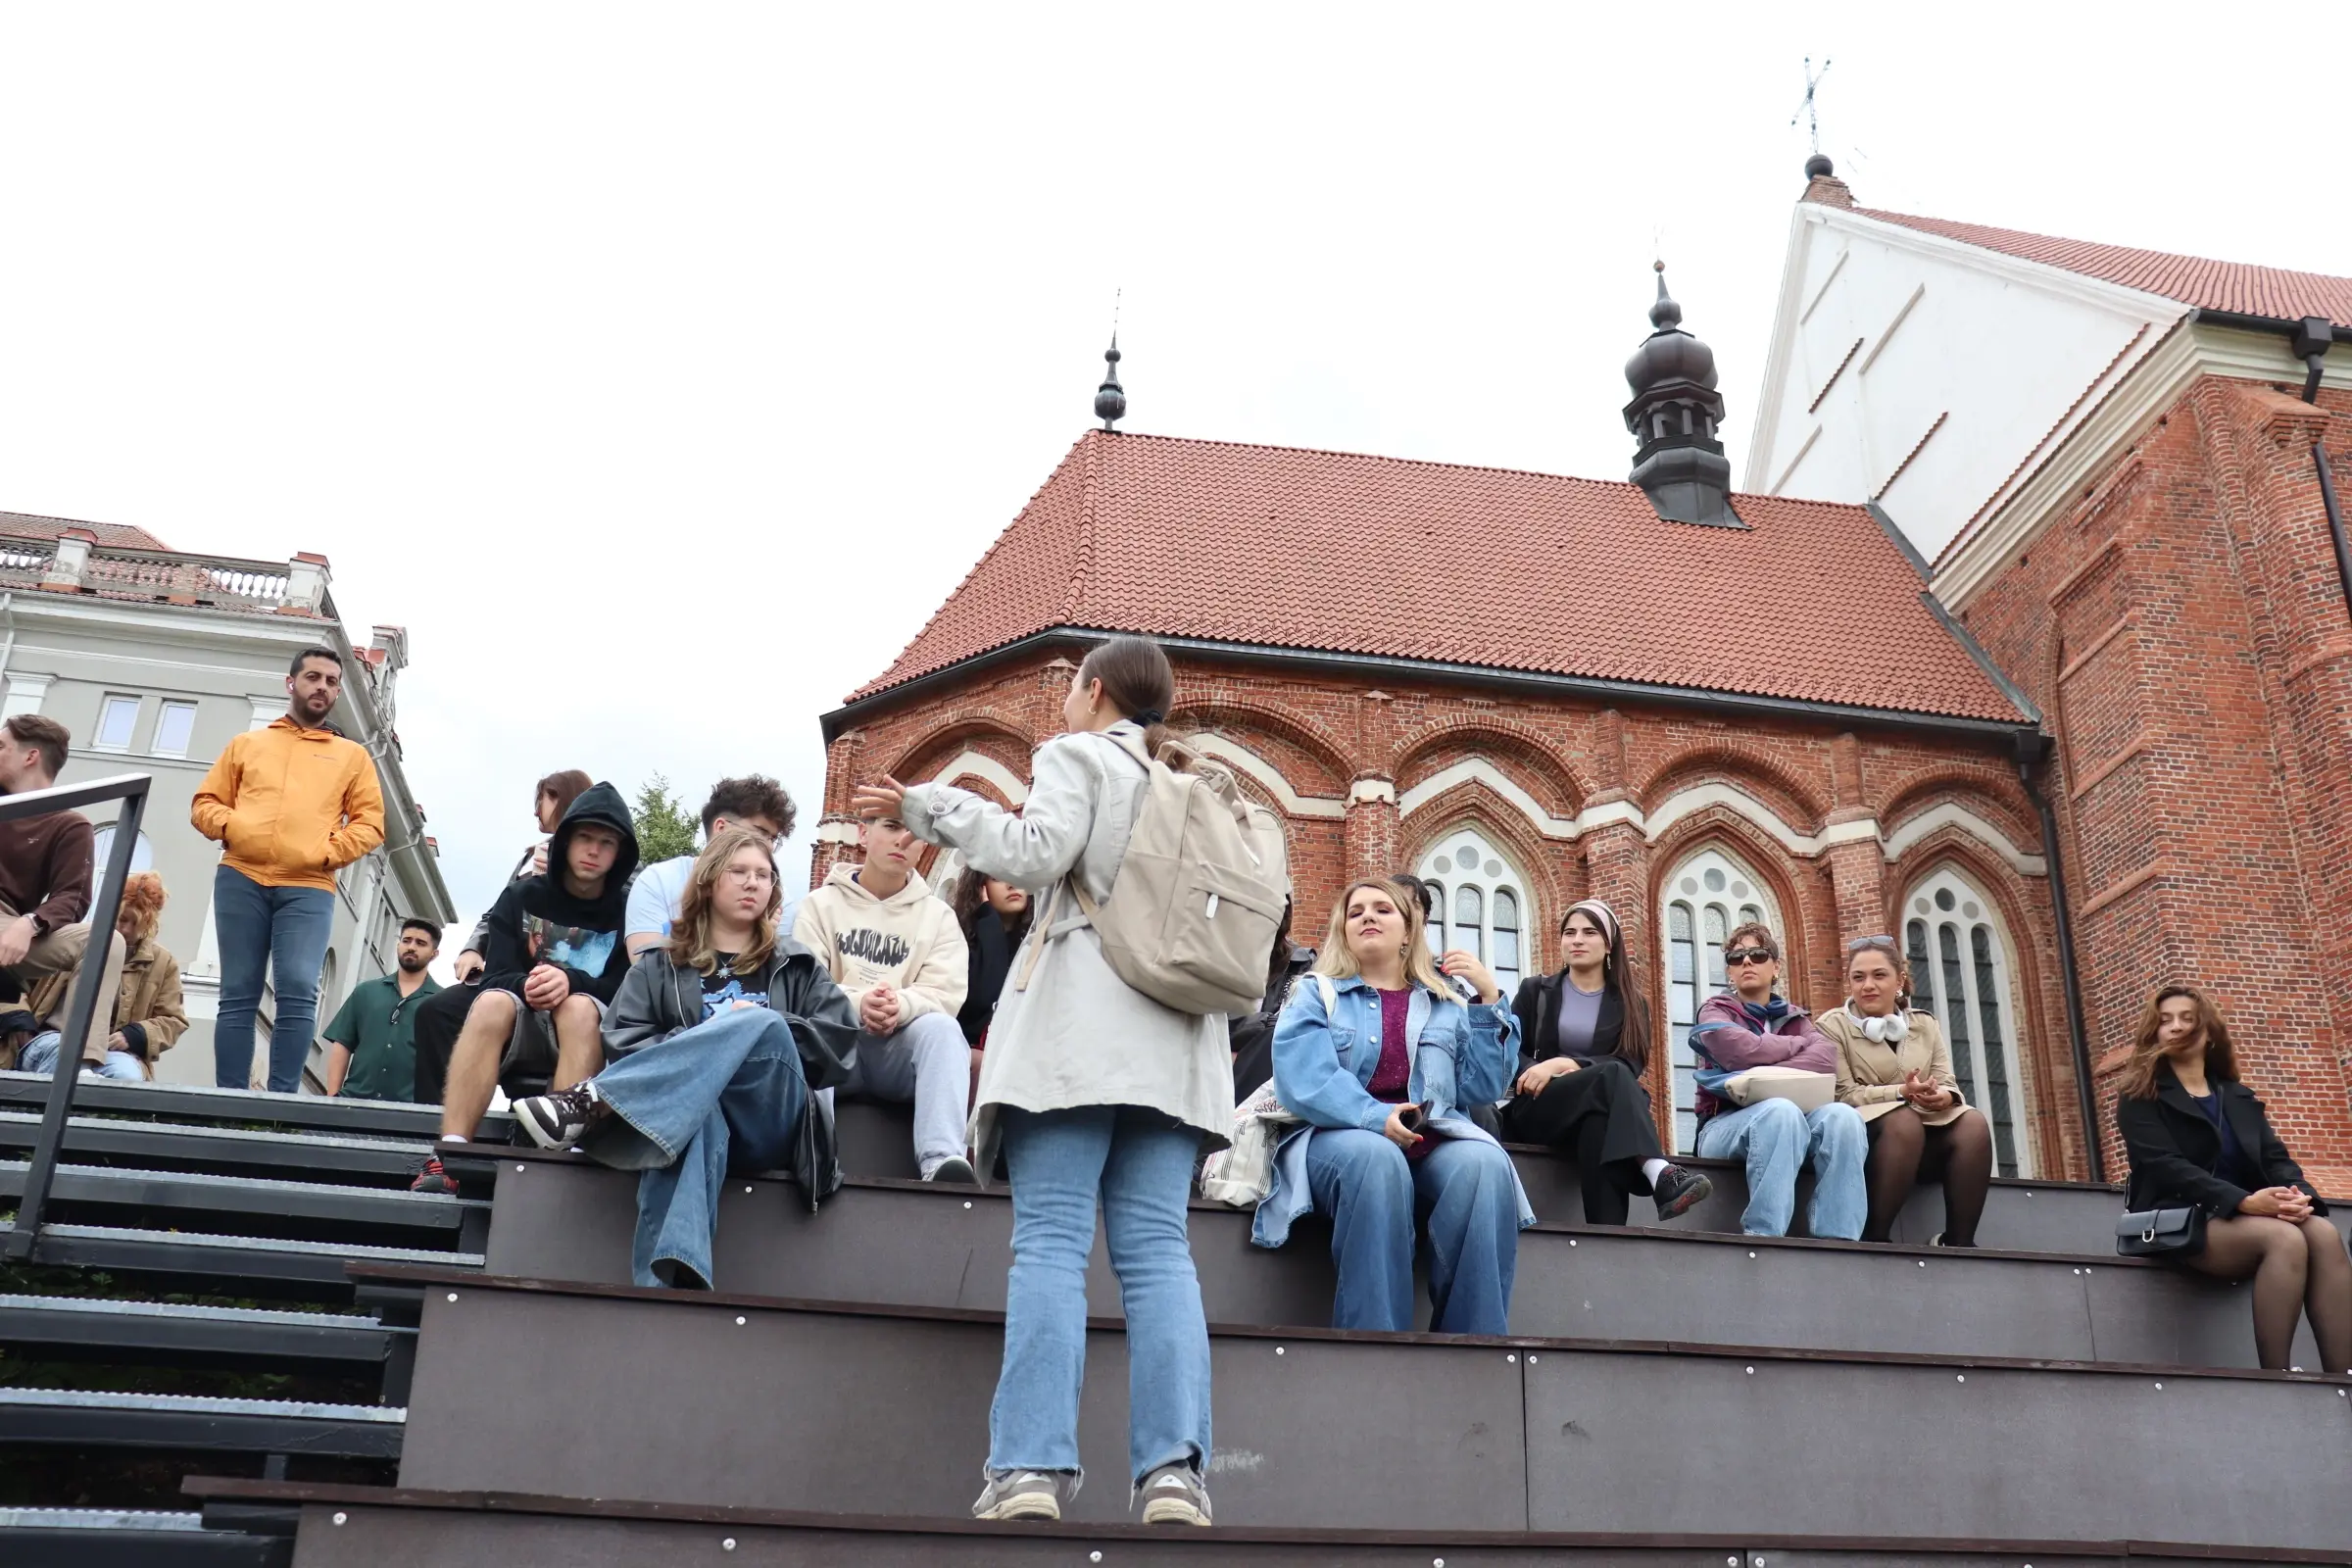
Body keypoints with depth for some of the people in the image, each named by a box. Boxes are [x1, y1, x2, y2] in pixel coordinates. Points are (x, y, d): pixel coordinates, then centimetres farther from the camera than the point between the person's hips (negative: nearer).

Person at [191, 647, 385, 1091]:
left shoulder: (353, 755, 19)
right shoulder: (246, 743, 22)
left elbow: (370, 822, 11)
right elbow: (205, 804, 18)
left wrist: (329, 852, -6)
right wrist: (230, 826, -4)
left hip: (308, 888, -1)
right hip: (241, 879, 1)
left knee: (299, 993, -17)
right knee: (238, 996, -3)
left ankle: (283, 1097, -17)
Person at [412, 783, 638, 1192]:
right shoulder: (521, 897, 8)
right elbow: (497, 977, -3)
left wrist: (572, 983, -26)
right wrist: (528, 985, -27)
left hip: (592, 1037, -1)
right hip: (520, 1036, 1)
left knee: (579, 1006, -34)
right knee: (493, 1002, -32)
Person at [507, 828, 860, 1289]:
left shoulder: (797, 967, 23)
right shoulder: (659, 966, 21)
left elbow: (840, 1042, 8)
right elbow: (623, 1046, 5)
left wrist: (763, 1031, -6)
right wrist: (700, 1041, -11)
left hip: (768, 1129, 1)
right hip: (690, 1114, -1)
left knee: (761, 1023, -31)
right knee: (692, 1101, -42)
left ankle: (593, 1101, -40)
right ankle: (672, 1286, -64)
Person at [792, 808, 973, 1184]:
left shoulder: (938, 915, 13)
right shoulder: (821, 904, 11)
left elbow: (944, 994, -2)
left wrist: (901, 1006, -26)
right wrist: (857, 1003, -25)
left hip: (899, 1050, 1)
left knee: (941, 1027, -32)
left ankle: (942, 1159, -50)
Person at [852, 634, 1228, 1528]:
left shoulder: (1076, 756, 7)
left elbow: (1035, 856, -9)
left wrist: (930, 805, 1)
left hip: (1080, 1023, -5)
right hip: (1175, 1034, 5)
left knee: (1050, 1241, -9)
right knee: (1156, 1247, -2)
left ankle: (1032, 1465, -18)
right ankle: (1174, 1468, -14)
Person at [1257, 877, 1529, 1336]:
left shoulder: (1446, 1004, 21)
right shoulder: (1316, 995, 13)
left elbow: (1482, 1087, 9)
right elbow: (1302, 1080, -6)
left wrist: (1490, 998, 5)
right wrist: (1376, 1118, -22)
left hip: (1430, 1143, 2)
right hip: (1341, 1138, -2)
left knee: (1485, 1164, -31)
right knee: (1376, 1159, -38)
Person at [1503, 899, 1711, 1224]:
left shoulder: (1630, 1002, 15)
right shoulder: (1535, 990, 16)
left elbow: (1632, 1065, -3)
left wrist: (1565, 1064, -19)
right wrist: (1537, 1073, -18)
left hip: (1599, 1108, 1)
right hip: (1538, 1109, -1)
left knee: (1598, 1121, -42)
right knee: (1611, 1075, -35)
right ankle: (1661, 1175, -56)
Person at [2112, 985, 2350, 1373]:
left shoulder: (2239, 1097, 23)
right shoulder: (2141, 1097, 5)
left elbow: (2276, 1157, 10)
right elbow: (2165, 1166, -11)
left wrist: (2300, 1194, -16)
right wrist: (2245, 1201, -25)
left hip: (2246, 1218, 5)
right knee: (2285, 1239, -34)